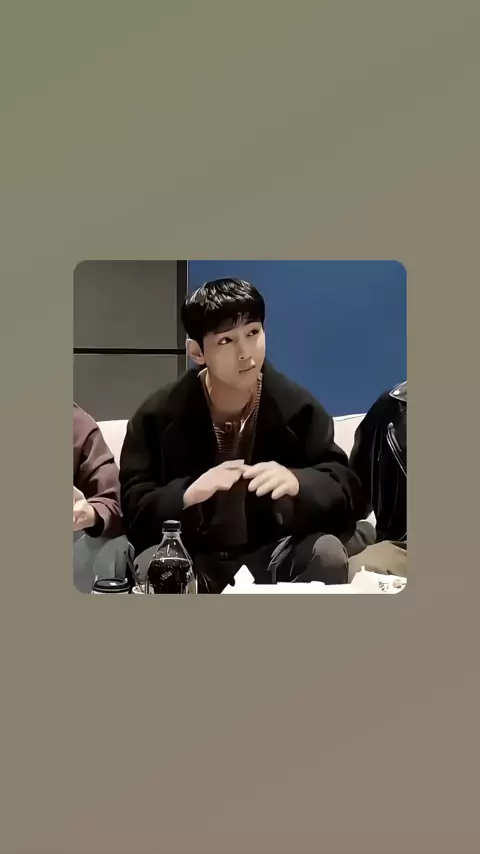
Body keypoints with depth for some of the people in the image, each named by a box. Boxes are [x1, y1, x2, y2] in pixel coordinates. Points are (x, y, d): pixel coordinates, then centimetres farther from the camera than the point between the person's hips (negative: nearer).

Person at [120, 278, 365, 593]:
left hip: (272, 558, 1)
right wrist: (187, 493, -29)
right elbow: (134, 508, -7)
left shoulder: (297, 406, -5)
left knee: (328, 553, -28)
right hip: (191, 562, -1)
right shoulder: (158, 416, -6)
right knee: (150, 564, -33)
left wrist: (297, 482, -29)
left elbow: (346, 489, -6)